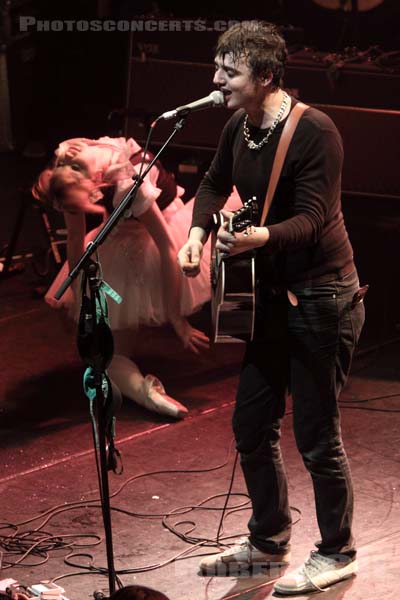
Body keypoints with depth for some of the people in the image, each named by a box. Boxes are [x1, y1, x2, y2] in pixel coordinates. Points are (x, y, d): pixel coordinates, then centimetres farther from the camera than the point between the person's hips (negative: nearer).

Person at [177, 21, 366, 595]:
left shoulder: (314, 132, -21)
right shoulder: (239, 128, 4)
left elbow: (312, 220, -26)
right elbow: (215, 184, 21)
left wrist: (258, 237, -43)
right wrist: (198, 231, 3)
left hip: (322, 298, -8)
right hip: (271, 296, 8)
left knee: (316, 435, -1)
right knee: (251, 425, 14)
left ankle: (337, 554, 17)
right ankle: (269, 540, 32)